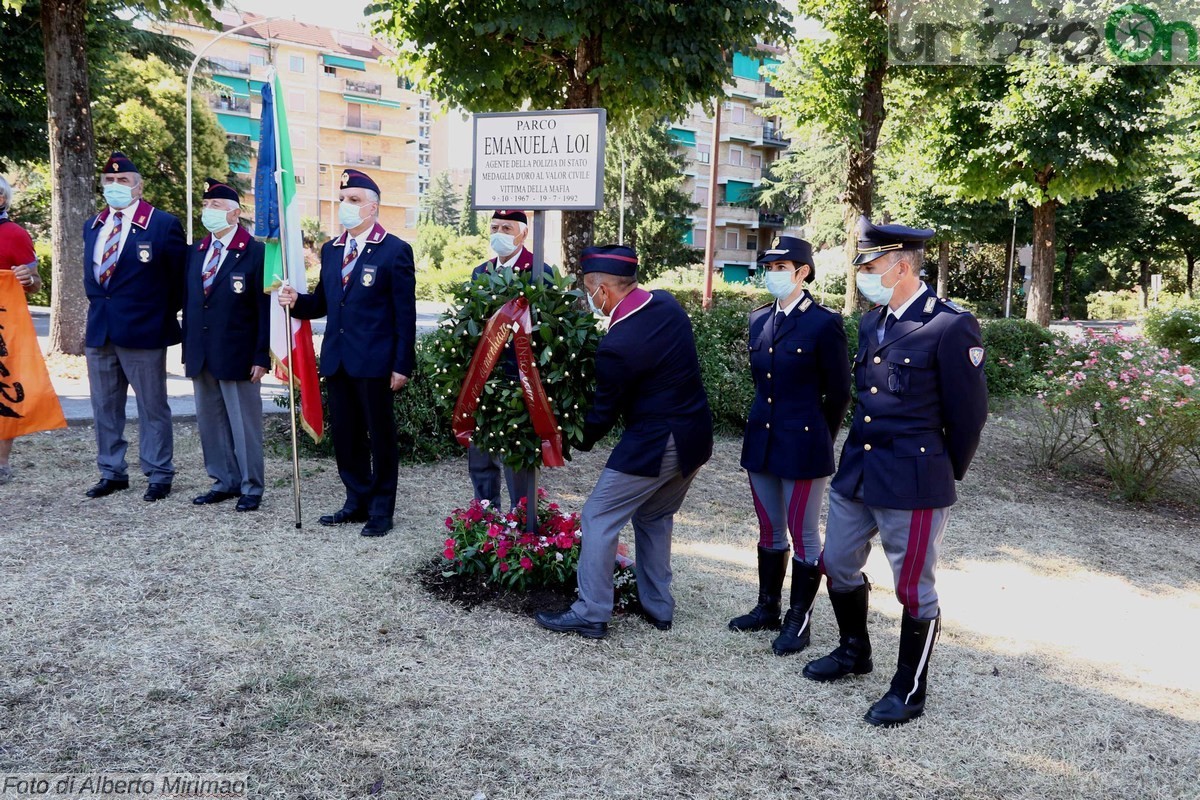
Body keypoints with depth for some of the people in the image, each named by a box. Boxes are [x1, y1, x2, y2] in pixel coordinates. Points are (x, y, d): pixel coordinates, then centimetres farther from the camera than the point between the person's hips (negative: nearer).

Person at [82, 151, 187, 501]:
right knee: (104, 407, 13)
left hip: (143, 331, -6)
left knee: (152, 408, 3)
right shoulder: (93, 226, 11)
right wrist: (99, 305, 13)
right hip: (99, 329, 6)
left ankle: (159, 475, 12)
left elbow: (181, 276, -2)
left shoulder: (163, 224, -7)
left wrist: (163, 314, 2)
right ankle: (111, 472, 24)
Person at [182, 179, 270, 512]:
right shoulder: (197, 252, 13)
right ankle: (224, 481, 23)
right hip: (201, 356, 7)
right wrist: (188, 351, 11)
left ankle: (251, 487, 11)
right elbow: (188, 304, 15)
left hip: (238, 356, -7)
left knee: (244, 423, 1)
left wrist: (261, 357, -14)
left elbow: (265, 309, -10)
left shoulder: (255, 252, -7)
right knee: (210, 422, 12)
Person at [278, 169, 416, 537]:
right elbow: (324, 303, 17)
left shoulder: (395, 250, -6)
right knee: (344, 434, 12)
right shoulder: (330, 250, 13)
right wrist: (297, 301, -5)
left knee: (380, 435, 4)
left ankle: (381, 510, 16)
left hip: (373, 361, -6)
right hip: (337, 359, 6)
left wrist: (402, 365, -12)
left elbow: (405, 313, -8)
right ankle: (358, 501, 26)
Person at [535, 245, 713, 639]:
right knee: (655, 517, 23)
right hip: (695, 437, 9)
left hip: (652, 444, -9)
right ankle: (658, 607, 31)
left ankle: (591, 614, 9)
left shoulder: (617, 345, -23)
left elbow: (605, 411, -11)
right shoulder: (667, 304, 0)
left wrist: (578, 441, 9)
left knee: (599, 518, 4)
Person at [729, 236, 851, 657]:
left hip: (803, 446, -6)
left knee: (803, 535, 5)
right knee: (769, 531, 17)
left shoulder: (824, 323, -11)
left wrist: (819, 439, 3)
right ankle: (768, 608, 31)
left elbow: (839, 392, -5)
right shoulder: (759, 319, 8)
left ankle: (799, 620, 17)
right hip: (762, 440, 7)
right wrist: (769, 422, 16)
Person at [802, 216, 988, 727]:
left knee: (914, 589, 6)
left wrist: (947, 474, 1)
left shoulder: (950, 326, -15)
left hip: (913, 483, -8)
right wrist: (862, 455, 17)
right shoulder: (871, 322, 8)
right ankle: (854, 652, 43)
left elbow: (969, 413, -9)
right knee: (838, 565, 19)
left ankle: (909, 692, 23)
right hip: (855, 473, 8)